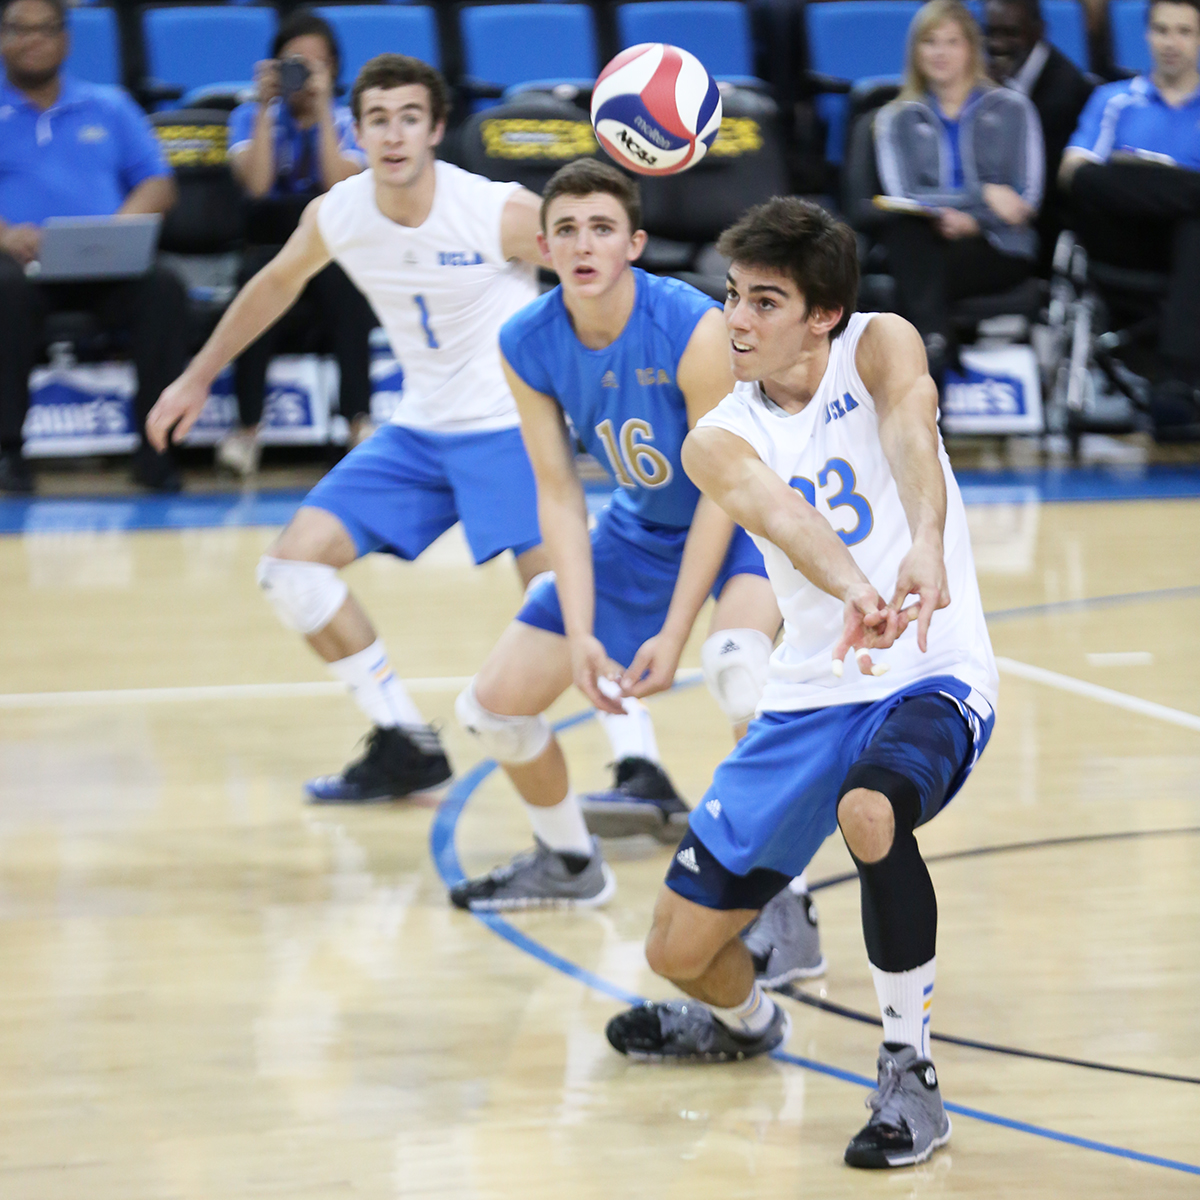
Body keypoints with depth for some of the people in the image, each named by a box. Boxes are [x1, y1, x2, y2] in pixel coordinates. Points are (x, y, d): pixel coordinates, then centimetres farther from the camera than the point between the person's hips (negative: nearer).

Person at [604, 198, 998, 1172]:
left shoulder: (878, 346, -7)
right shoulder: (720, 440, -1)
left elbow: (909, 420, -31)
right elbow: (778, 511, -24)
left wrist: (925, 548, -54)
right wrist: (851, 589, -48)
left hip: (931, 680, -5)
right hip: (812, 696, 5)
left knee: (871, 813, -39)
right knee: (680, 949, 5)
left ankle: (911, 1073, -22)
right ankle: (744, 1021, 43)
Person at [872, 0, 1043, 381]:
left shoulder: (1010, 108, 14)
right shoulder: (896, 119, 18)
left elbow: (1027, 200, 3)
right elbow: (902, 195, -1)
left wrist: (970, 221, -17)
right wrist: (982, 195, -14)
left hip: (998, 249, -1)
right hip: (925, 246, 1)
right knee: (904, 227, -36)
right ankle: (932, 342, -51)